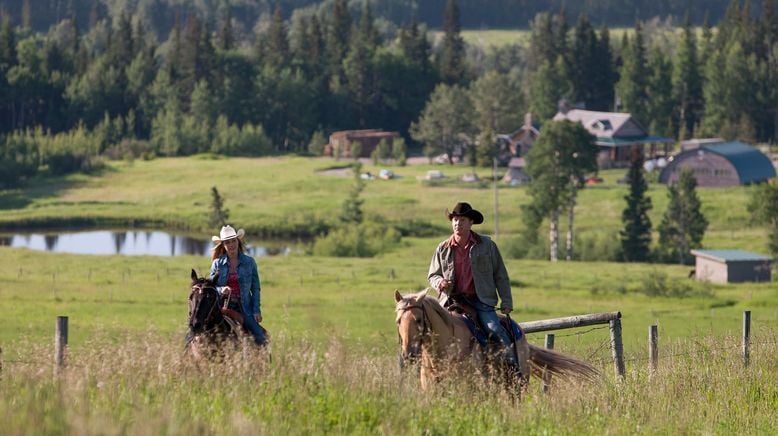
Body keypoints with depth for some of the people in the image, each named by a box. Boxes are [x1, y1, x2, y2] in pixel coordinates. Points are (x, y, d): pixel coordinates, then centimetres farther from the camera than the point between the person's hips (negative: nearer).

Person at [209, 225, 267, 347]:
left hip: (244, 308, 0)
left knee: (260, 338, -18)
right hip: (223, 307, 1)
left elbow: (255, 288, 7)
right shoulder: (217, 263, 8)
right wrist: (221, 290, -14)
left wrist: (256, 310, -3)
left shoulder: (249, 262, 6)